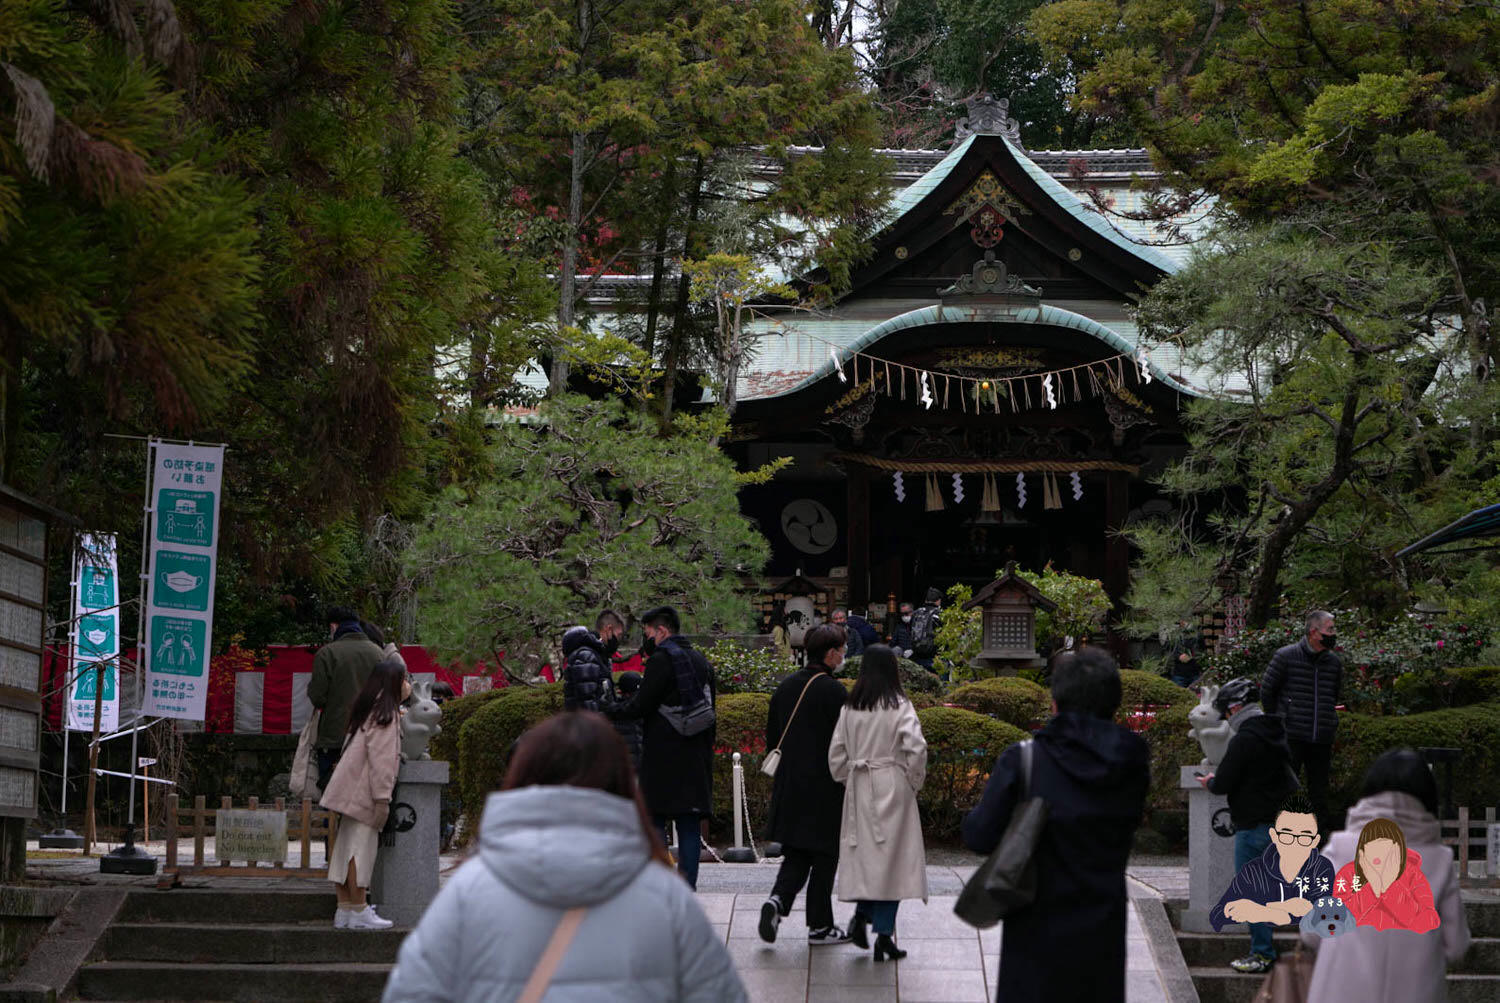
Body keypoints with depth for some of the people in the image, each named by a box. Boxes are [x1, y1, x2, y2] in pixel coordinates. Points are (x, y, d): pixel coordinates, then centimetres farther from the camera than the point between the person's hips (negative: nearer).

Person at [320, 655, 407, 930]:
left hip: (352, 791, 10)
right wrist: (382, 798, -20)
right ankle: (359, 912, -7)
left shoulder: (372, 711, 17)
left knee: (347, 847, 9)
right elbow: (380, 759, -19)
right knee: (360, 846, -7)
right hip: (363, 793, -10)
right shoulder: (385, 716, -13)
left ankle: (345, 908, 11)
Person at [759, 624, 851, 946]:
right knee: (824, 858, 4)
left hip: (789, 784, 6)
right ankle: (820, 926, 9)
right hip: (824, 787, -6)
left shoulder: (786, 686, 7)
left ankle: (778, 900, -10)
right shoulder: (832, 690, -14)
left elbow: (771, 737, 14)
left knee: (796, 855, 14)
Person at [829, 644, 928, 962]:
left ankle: (861, 914, -2)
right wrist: (914, 781, -3)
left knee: (866, 854, 16)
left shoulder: (850, 707, 4)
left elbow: (836, 754, 5)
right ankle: (883, 933, 1)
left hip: (859, 791, 4)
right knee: (891, 857, 1)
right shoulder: (899, 706, -8)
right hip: (892, 788, -4)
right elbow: (916, 748, -17)